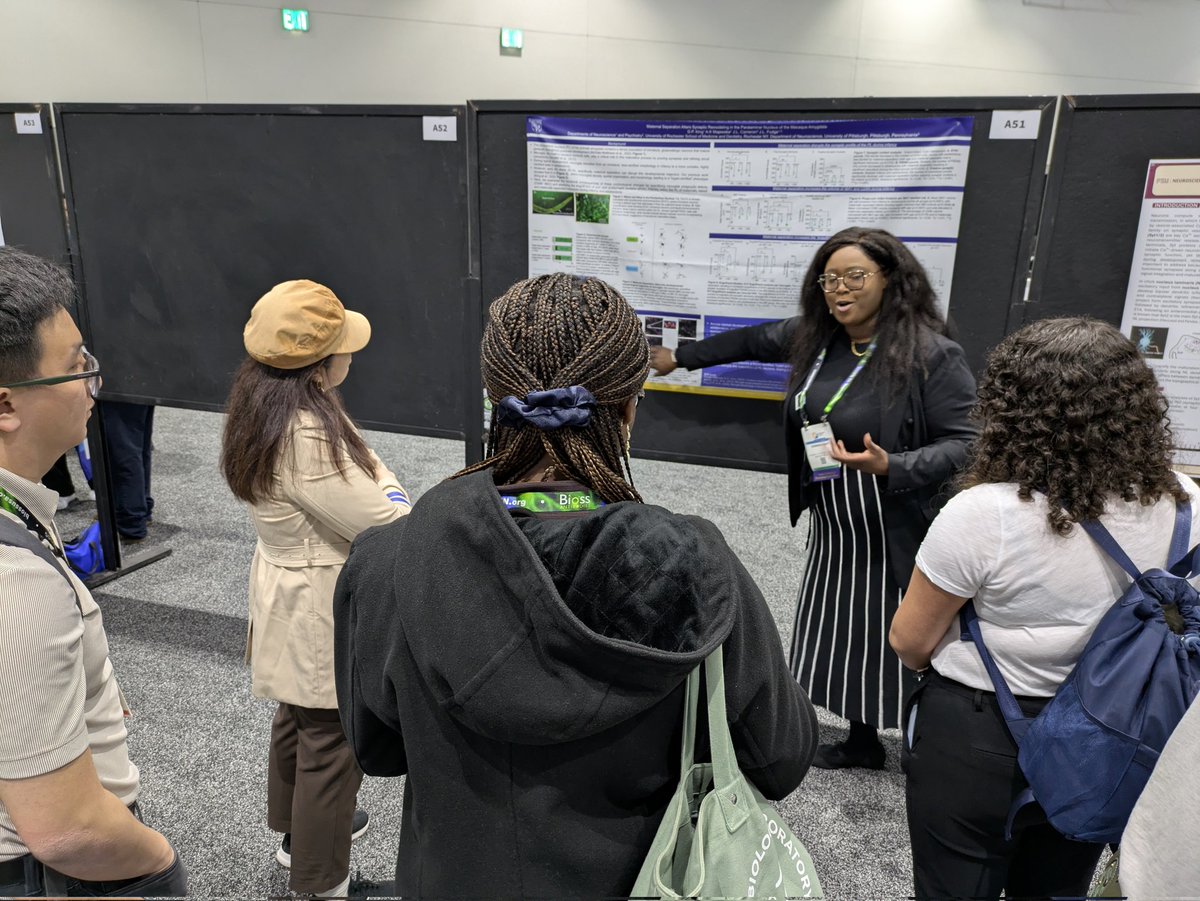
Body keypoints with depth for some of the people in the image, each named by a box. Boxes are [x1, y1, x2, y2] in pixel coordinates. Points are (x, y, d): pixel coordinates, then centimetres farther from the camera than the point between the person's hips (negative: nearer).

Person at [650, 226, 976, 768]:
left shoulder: (930, 353, -17)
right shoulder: (816, 337, 3)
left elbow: (966, 443, -17)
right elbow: (752, 342, 18)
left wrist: (891, 468, -30)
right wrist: (681, 357, 26)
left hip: (898, 534, -6)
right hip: (833, 530, 7)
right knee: (846, 634, 18)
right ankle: (863, 740, 38)